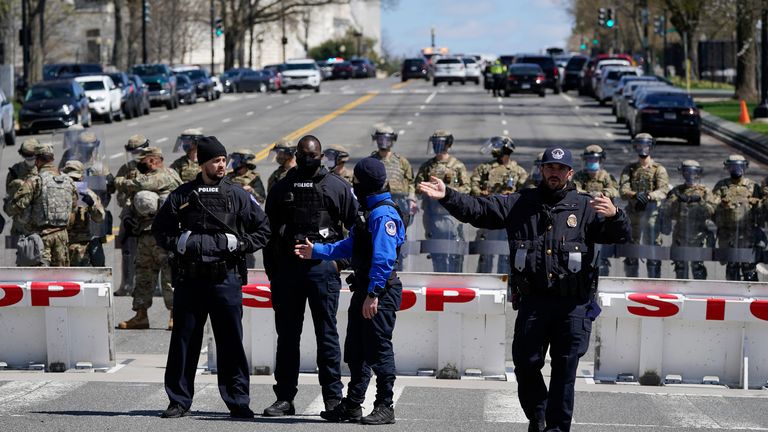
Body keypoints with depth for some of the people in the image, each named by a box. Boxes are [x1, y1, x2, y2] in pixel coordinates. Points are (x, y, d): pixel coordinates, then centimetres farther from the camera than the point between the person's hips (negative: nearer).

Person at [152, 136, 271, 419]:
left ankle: (238, 402, 8)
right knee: (183, 341, 5)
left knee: (231, 341, 1)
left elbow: (263, 229, 9)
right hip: (189, 278, 1)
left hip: (226, 278, -1)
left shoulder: (238, 196, 5)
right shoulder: (182, 196, 6)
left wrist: (239, 244, -5)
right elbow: (160, 228, 14)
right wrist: (178, 244, -3)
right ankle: (179, 401, 14)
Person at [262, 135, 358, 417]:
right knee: (287, 335, 6)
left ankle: (333, 397, 3)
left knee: (326, 334, -1)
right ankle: (284, 398, 11)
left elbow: (355, 227, 5)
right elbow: (269, 232, 14)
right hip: (287, 267, 3)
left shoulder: (337, 187, 3)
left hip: (323, 267, -3)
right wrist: (272, 272, 10)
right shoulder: (282, 188, 11)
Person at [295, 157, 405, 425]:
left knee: (379, 351, -4)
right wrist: (316, 251, 27)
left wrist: (373, 294, -26)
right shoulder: (368, 212, 17)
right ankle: (351, 406, 21)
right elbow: (349, 246, 26)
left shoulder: (383, 215, -17)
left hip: (379, 293, -10)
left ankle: (384, 408, 4)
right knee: (356, 350, 14)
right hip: (364, 291, 10)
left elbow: (384, 259, -23)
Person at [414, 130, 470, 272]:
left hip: (451, 213, -3)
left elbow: (466, 187, 1)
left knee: (454, 252, -4)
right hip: (432, 213, 3)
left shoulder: (457, 165, 4)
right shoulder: (427, 166, 11)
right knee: (436, 251, 5)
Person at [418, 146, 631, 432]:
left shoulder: (585, 207, 6)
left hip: (573, 304, -2)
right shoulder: (520, 204, 9)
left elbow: (622, 236, -1)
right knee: (525, 364, 5)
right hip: (533, 301, 2)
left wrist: (614, 215, -23)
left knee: (564, 370, 1)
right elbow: (478, 209, 6)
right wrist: (447, 197, -8)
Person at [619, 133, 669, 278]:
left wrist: (648, 196, -31)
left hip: (652, 213, -3)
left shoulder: (659, 169, 5)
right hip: (633, 213, 3)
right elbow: (623, 190, -3)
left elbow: (663, 191, -10)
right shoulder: (629, 169, 12)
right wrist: (635, 195, -25)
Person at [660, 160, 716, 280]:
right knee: (680, 267, 8)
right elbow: (665, 211, -2)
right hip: (680, 237, 3)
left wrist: (700, 201, -22)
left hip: (697, 237, -2)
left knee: (698, 268, -5)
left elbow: (711, 211, -9)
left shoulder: (705, 192, 4)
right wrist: (676, 198, -17)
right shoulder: (676, 191, 9)